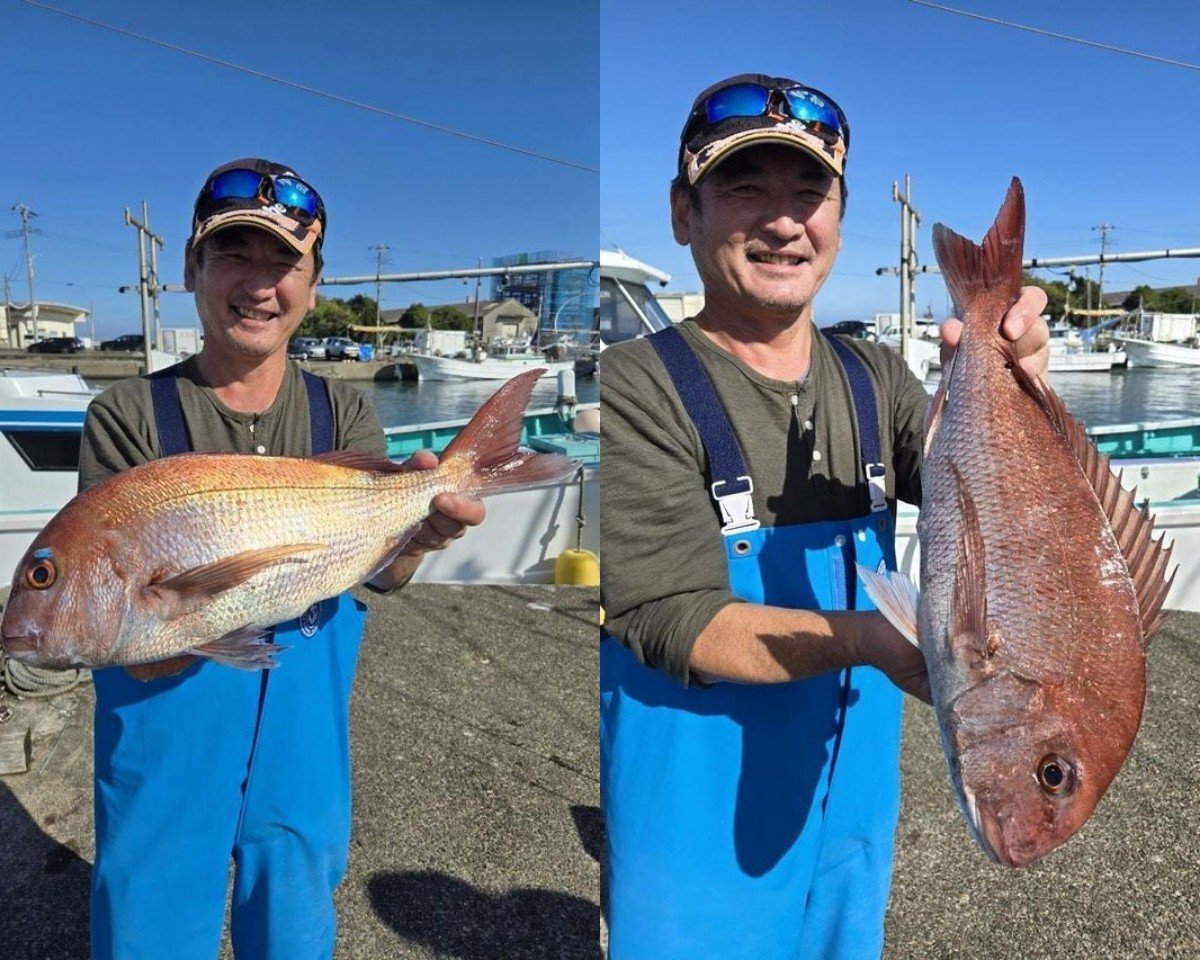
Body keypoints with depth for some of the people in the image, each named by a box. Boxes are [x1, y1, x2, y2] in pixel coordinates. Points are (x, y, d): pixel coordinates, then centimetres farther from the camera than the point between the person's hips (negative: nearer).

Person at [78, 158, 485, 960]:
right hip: (166, 751, -2)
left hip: (304, 751, 2)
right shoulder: (128, 416, -7)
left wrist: (416, 527, -39)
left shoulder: (345, 414, 0)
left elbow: (379, 568, -16)